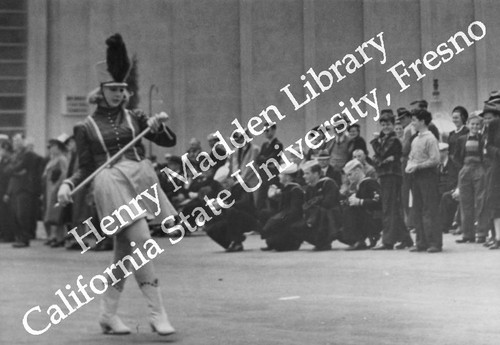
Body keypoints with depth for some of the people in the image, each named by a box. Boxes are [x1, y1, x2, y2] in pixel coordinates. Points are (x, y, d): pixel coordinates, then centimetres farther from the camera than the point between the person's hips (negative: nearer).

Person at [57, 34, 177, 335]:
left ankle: (109, 314, 22)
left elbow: (169, 142, 11)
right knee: (142, 241, -18)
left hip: (141, 180, 4)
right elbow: (86, 168, 8)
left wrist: (160, 125, -9)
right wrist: (68, 185, -10)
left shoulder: (135, 117, 14)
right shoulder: (86, 127, 7)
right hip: (111, 184, -4)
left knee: (125, 250, 9)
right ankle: (158, 313, -13)